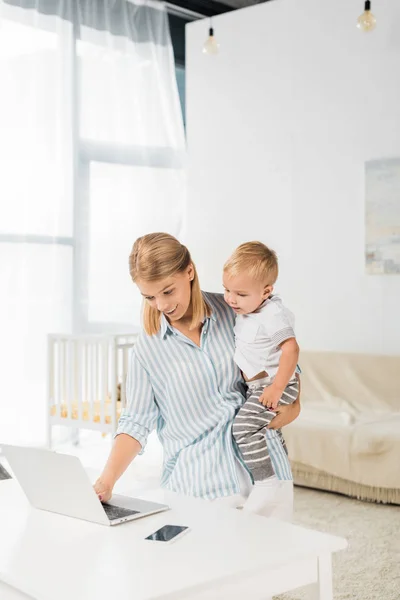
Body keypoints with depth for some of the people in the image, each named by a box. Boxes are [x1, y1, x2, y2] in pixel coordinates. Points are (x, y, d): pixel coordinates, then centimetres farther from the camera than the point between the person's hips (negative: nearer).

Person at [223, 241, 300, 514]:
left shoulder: (272, 315, -24)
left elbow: (291, 349, -29)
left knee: (244, 425, -22)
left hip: (274, 383, -10)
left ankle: (266, 483, -15)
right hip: (257, 384, 10)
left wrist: (277, 387, -30)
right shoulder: (249, 308, 4)